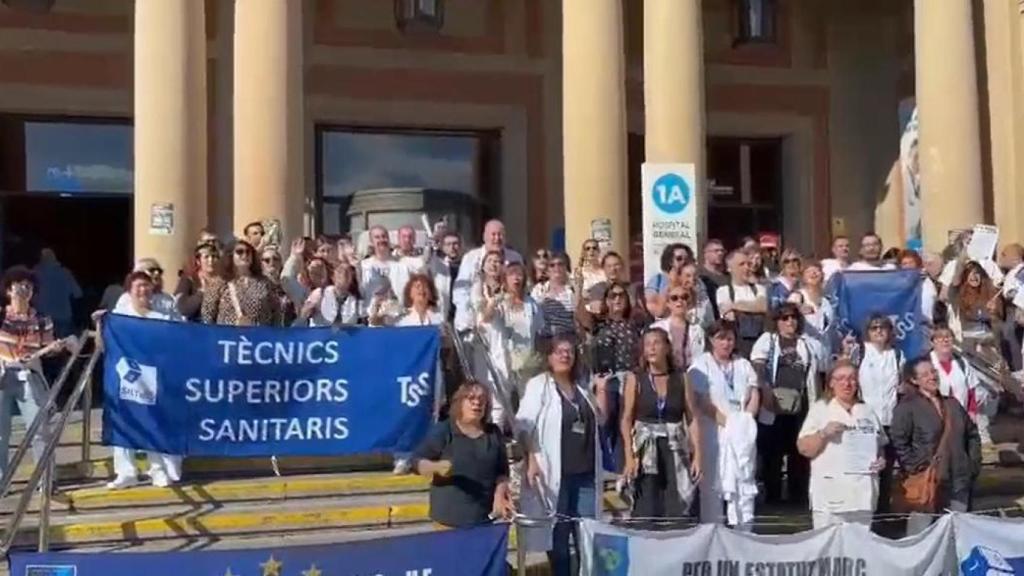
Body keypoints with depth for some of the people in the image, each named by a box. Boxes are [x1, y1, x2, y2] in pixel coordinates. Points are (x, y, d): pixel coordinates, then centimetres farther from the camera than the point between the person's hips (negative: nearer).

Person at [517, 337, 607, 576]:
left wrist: (601, 391, 8)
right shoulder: (538, 385, -1)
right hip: (555, 472, -5)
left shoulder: (581, 386, 16)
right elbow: (525, 425, -9)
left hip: (585, 472, 5)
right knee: (558, 532, 2)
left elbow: (600, 419, 23)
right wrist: (531, 461, -19)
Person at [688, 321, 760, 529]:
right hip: (714, 431, -4)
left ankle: (744, 529, 7)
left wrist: (744, 422, -7)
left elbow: (754, 396, 8)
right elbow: (703, 401, -9)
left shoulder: (743, 364, 16)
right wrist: (727, 422, -15)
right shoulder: (701, 364, 1)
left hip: (743, 433, 4)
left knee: (744, 480, 3)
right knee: (712, 482, -2)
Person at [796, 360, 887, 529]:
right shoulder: (819, 409, 3)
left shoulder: (867, 411, 15)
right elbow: (804, 449, -2)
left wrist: (882, 461, 1)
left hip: (863, 495, 4)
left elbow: (881, 446, 22)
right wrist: (823, 433, -17)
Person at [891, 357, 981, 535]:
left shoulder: (952, 404, 15)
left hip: (959, 482, 6)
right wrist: (914, 468, -15)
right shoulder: (906, 407, -6)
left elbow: (972, 435, 23)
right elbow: (898, 442, -12)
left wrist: (974, 463, 12)